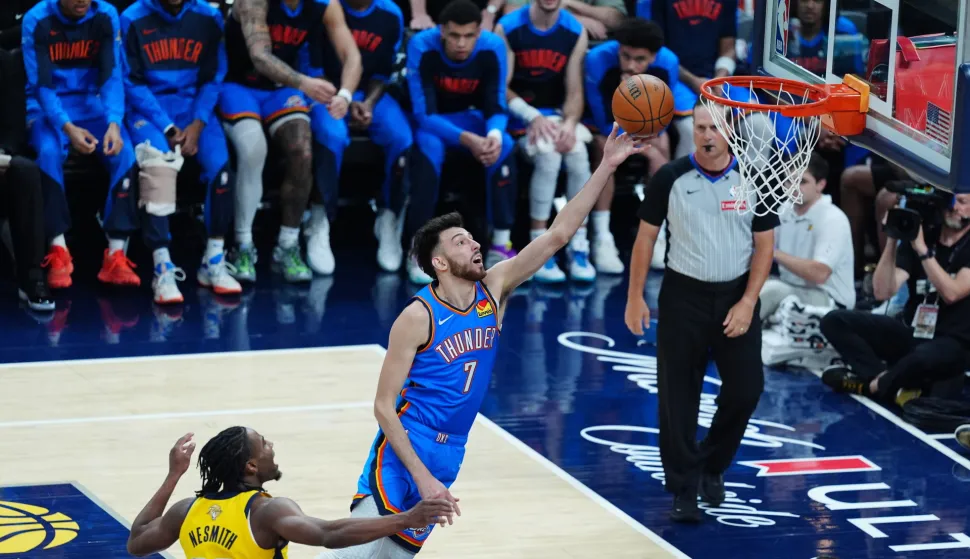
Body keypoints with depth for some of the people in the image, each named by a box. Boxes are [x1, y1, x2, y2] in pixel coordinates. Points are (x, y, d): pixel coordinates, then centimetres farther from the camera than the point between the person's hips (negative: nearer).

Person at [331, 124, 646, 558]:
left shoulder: (493, 289, 1)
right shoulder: (418, 317, -16)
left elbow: (558, 234, -3)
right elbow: (384, 405, -15)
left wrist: (607, 166, -10)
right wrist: (424, 479, -21)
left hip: (451, 453, 6)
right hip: (405, 452, -6)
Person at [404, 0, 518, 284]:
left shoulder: (492, 48, -21)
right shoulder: (422, 46, -29)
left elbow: (497, 107, -15)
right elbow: (424, 114, -29)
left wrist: (494, 134, -39)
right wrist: (466, 139, -45)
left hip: (468, 117, 3)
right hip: (428, 120, -3)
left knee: (504, 145, -27)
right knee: (429, 147, -37)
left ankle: (501, 245, -18)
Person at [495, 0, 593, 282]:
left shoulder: (576, 32, -2)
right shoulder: (508, 28, -10)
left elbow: (574, 91, -3)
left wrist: (569, 123, -24)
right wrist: (533, 117, -25)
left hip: (556, 113, 3)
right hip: (520, 115, -3)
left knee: (577, 151, -30)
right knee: (548, 153, -33)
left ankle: (579, 247, -19)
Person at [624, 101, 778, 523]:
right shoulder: (670, 178, -7)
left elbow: (764, 246, 0)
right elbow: (646, 237, 1)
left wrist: (747, 302, -9)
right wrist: (635, 298, -3)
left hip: (735, 297, 1)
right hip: (683, 296, -1)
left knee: (746, 390, 0)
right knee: (678, 397, -1)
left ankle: (712, 466, 24)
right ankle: (684, 489, 8)